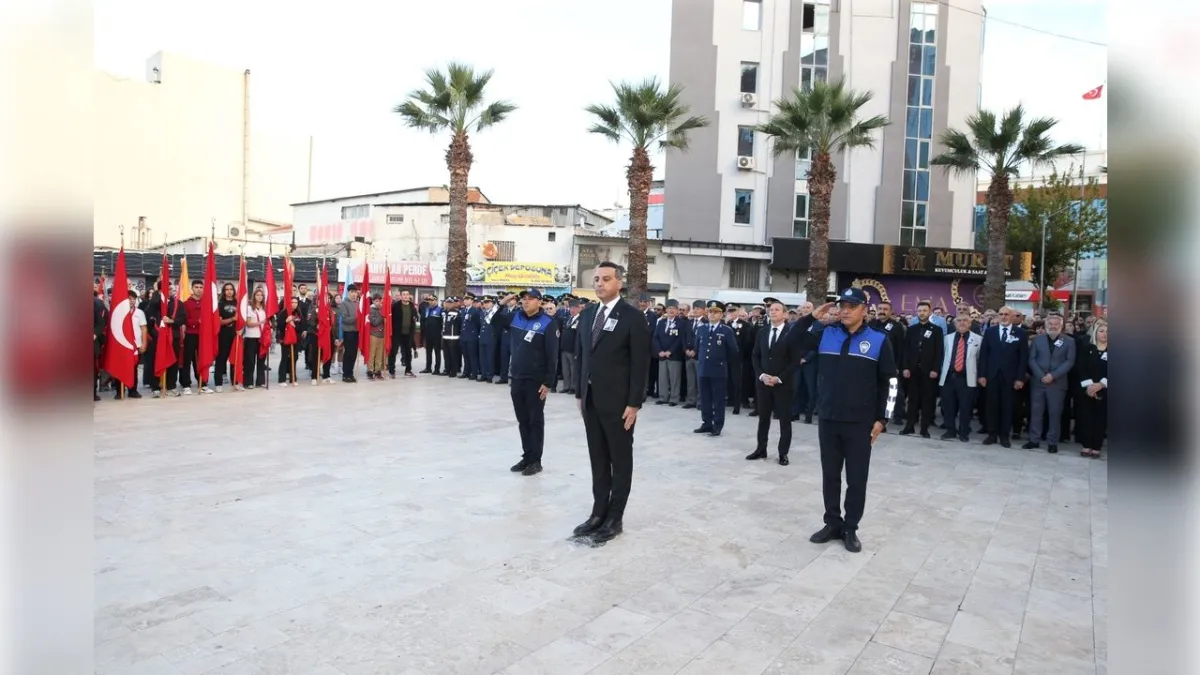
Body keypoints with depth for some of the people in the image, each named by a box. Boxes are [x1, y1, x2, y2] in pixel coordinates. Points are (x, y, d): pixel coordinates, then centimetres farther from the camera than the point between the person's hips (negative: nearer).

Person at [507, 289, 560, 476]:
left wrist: (548, 382, -16)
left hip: (536, 381, -6)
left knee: (535, 421, 3)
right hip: (517, 379, 6)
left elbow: (552, 355, -13)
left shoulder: (547, 323, -11)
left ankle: (535, 460, 11)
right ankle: (526, 456, 24)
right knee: (522, 421, 13)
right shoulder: (516, 318, 7)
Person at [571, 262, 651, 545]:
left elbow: (640, 364, -12)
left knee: (620, 460, 6)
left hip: (618, 402, -6)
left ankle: (615, 518, 15)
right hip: (591, 399, 6)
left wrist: (634, 403, -15)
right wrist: (579, 393, 10)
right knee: (598, 458, 13)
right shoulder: (587, 314, 9)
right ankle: (599, 512, 22)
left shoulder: (633, 317, -10)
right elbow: (580, 355, 14)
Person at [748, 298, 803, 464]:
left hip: (783, 383, -4)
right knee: (763, 418, 11)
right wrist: (761, 375, -6)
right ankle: (761, 450, 21)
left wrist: (779, 378, -15)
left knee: (784, 420, 3)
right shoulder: (762, 332, 8)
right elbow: (755, 356, 9)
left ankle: (783, 453, 12)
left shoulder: (792, 332, -7)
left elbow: (795, 360, -10)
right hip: (763, 382, 4)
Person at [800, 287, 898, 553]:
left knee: (857, 479, 6)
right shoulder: (825, 334, 3)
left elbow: (889, 382, 0)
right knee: (830, 476, 12)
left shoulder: (878, 340, -2)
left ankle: (851, 529, 19)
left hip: (860, 423, -2)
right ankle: (833, 523, 25)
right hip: (828, 420, 2)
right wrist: (811, 319, -5)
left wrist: (882, 419, -3)